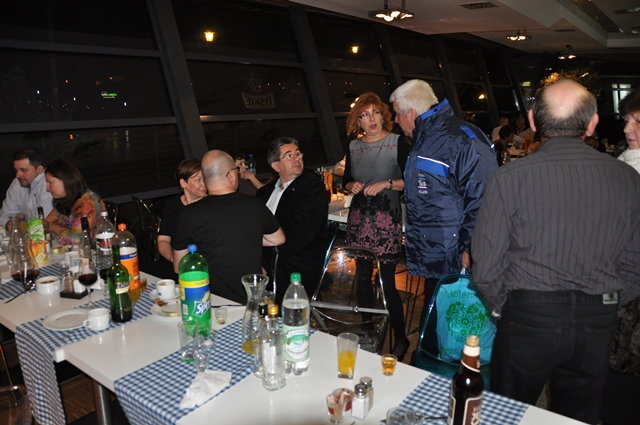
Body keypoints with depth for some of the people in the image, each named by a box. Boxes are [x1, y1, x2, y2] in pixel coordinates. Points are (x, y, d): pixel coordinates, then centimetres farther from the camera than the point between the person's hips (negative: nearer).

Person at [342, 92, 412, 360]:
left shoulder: (397, 143, -3)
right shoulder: (353, 146, 10)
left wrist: (386, 183, -17)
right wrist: (352, 186, -4)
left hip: (387, 221, -4)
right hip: (358, 219, 5)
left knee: (386, 283, -4)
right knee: (362, 279, 10)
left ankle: (400, 339, 15)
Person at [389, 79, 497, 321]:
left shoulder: (461, 139, -18)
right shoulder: (423, 140, 13)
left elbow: (482, 200, -23)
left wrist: (469, 250, -21)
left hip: (457, 265, -9)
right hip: (432, 262, 9)